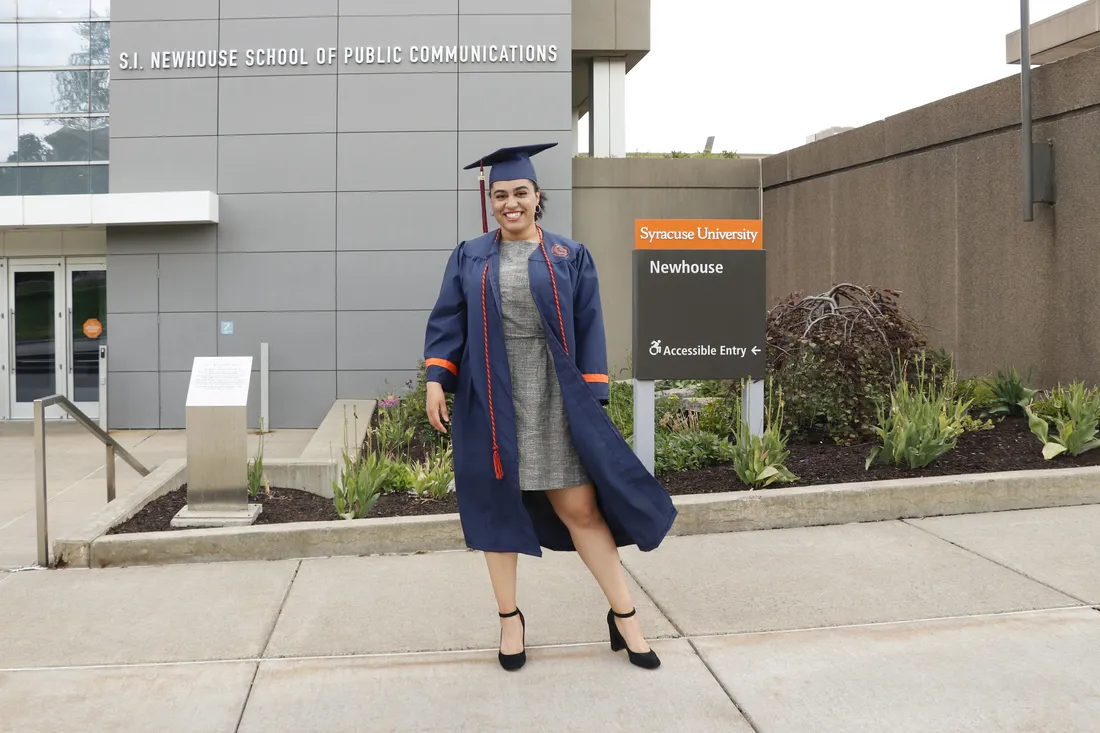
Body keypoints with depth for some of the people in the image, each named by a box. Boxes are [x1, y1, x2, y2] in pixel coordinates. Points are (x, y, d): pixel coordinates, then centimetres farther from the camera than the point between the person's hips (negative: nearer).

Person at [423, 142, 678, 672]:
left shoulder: (571, 257, 4)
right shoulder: (469, 257, 7)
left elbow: (589, 330, 2)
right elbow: (447, 321, 6)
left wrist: (590, 397, -5)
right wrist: (436, 379, -7)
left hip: (553, 400, -1)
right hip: (491, 399, 2)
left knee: (580, 508, 0)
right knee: (498, 505, 8)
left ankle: (624, 616, 13)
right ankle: (509, 619, 23)